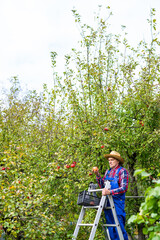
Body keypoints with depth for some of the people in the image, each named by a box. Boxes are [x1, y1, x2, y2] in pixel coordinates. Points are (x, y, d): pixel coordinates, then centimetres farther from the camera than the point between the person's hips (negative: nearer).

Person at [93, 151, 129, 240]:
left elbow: (124, 188, -15)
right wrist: (98, 175, 3)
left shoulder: (122, 171, -5)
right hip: (107, 201, 7)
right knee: (110, 226, 9)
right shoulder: (108, 171, 16)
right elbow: (102, 186, 17)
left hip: (117, 202, -7)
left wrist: (110, 192, -28)